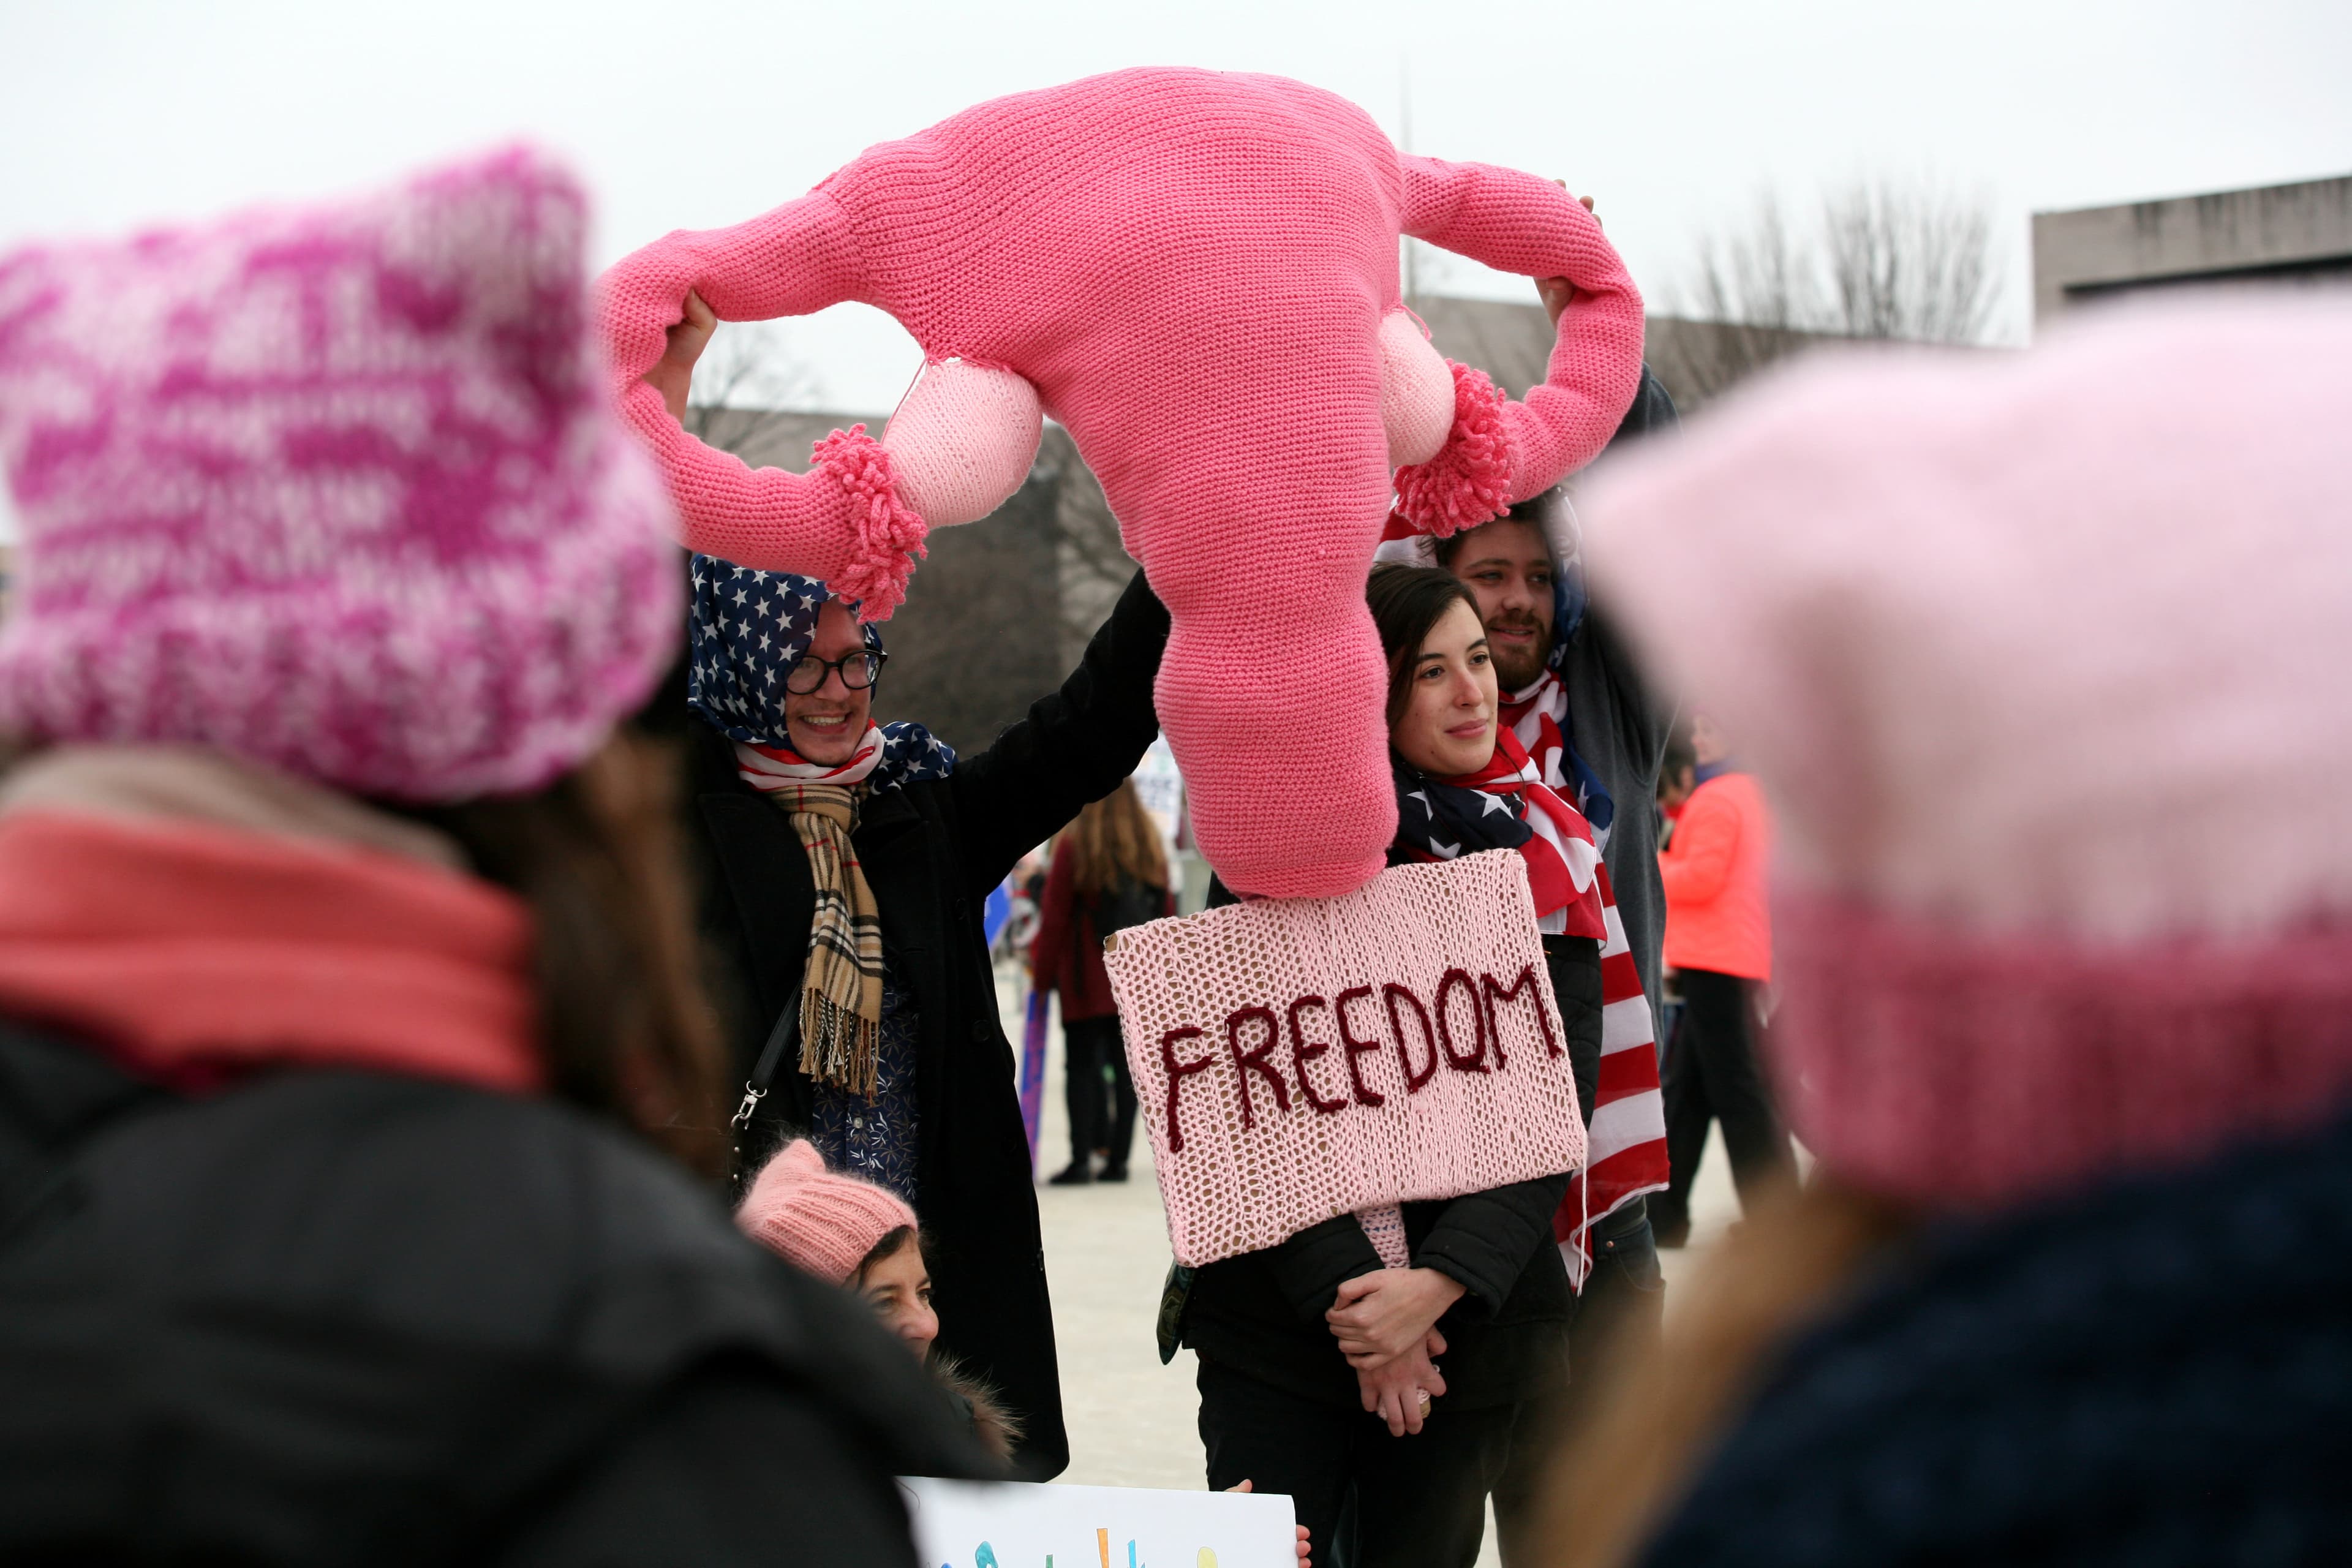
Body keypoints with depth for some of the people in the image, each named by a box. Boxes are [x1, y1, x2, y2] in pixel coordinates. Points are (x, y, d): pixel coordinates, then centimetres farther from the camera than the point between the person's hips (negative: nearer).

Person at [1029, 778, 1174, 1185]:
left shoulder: (1074, 847, -8)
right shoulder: (1152, 848, 6)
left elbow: (1054, 919, -7)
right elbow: (1166, 912, 10)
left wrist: (1043, 975, 2)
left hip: (1087, 982, -4)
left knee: (1082, 1066, 0)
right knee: (1125, 1065, 7)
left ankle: (1081, 1159, -5)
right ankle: (1117, 1157, 7)